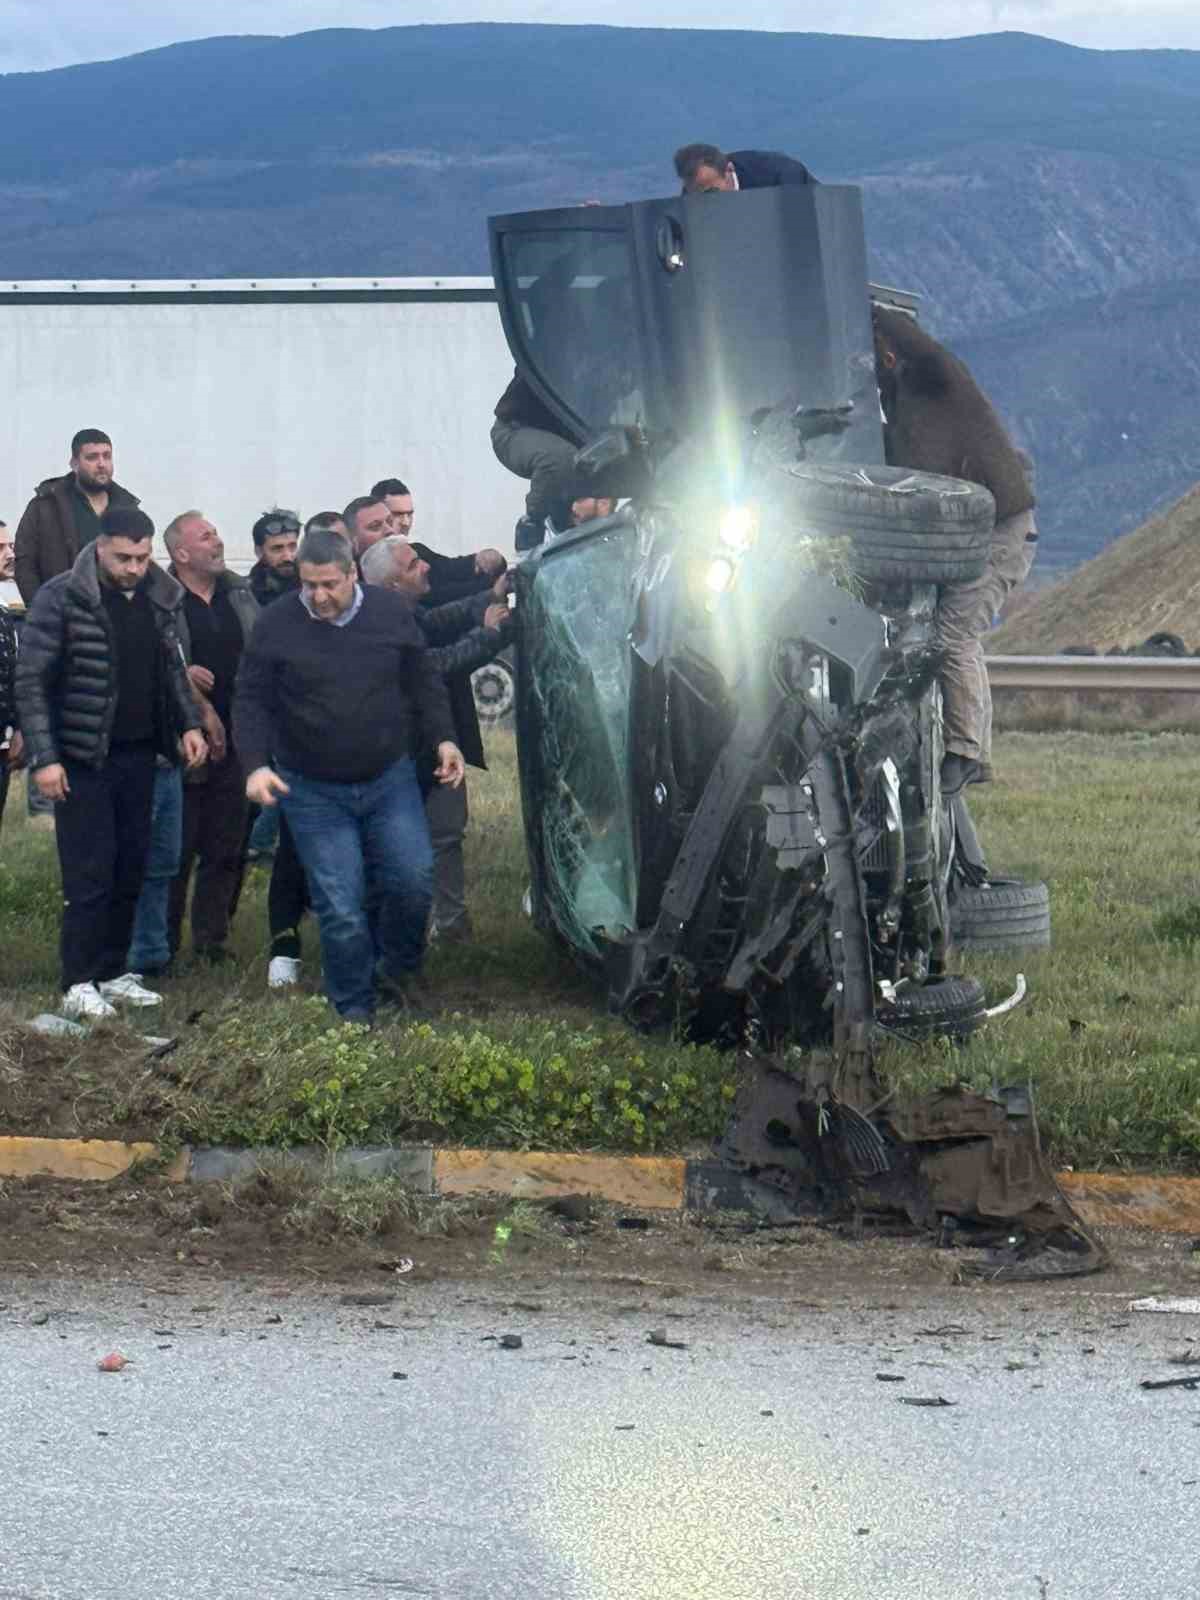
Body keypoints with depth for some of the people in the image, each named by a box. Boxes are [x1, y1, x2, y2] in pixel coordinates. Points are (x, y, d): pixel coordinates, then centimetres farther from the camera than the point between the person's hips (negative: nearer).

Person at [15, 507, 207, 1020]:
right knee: (90, 873, -4)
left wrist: (189, 723, 4)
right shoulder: (60, 599, -13)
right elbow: (31, 682, -12)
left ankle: (113, 973, 19)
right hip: (84, 761, -5)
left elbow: (173, 668, 17)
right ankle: (79, 984, 3)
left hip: (139, 756, 5)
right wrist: (44, 757, -16)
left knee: (130, 871, 9)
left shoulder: (160, 598, 4)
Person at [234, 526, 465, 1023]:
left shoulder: (391, 613, -1)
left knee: (413, 879, -8)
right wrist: (256, 765, -14)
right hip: (313, 791, -2)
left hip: (389, 780, 2)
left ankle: (396, 967, 20)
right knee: (341, 907, -4)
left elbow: (425, 683, 10)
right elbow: (251, 702, -2)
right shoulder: (276, 626, -7)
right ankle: (354, 1010, 11)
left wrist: (442, 739, -2)